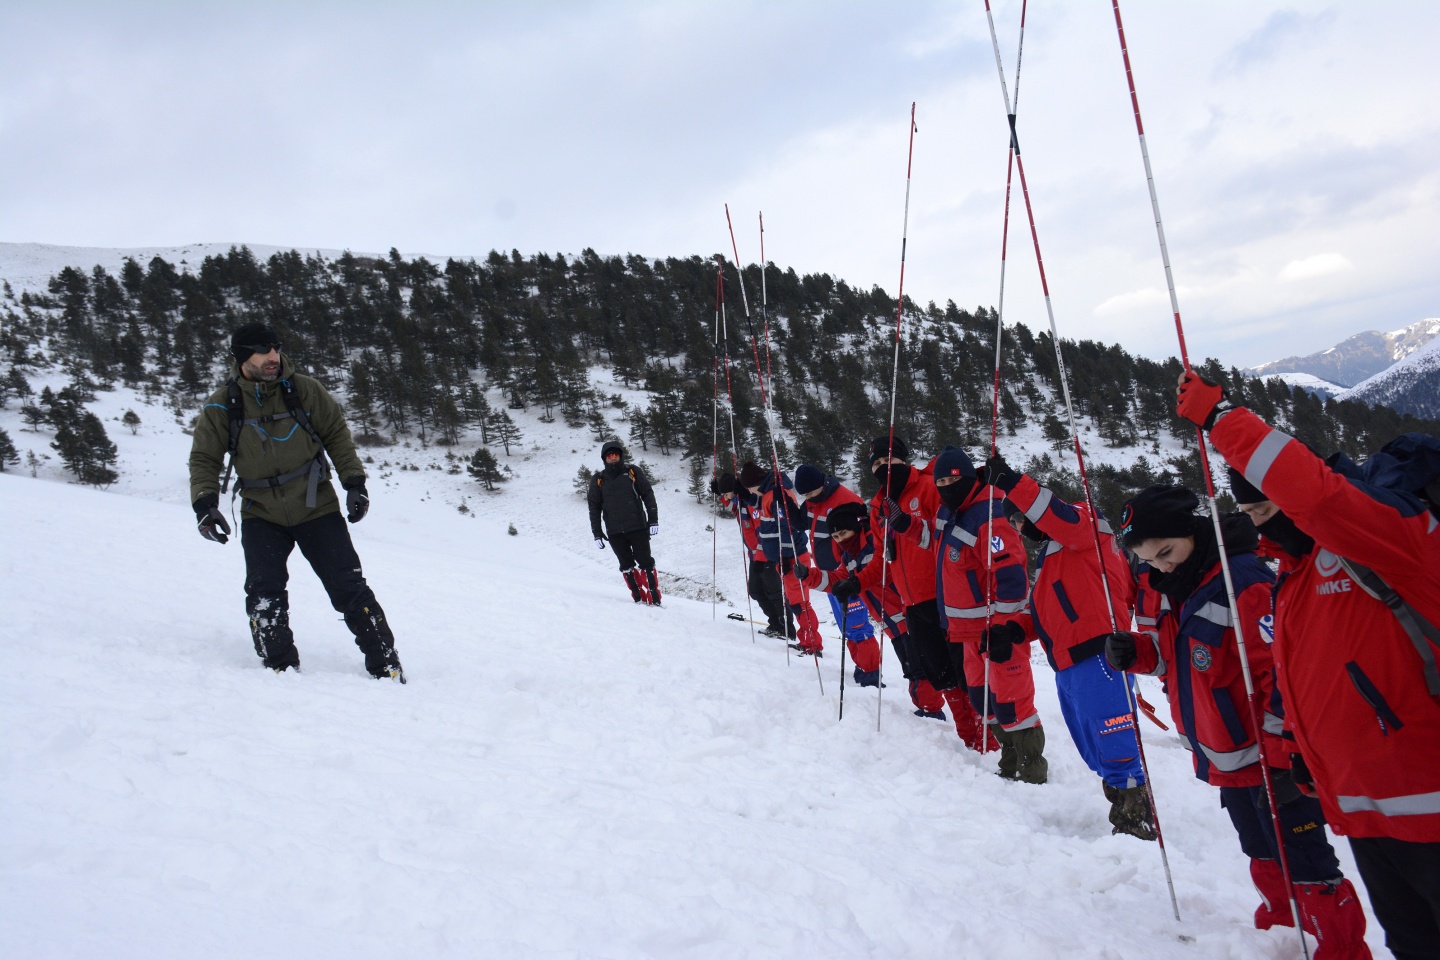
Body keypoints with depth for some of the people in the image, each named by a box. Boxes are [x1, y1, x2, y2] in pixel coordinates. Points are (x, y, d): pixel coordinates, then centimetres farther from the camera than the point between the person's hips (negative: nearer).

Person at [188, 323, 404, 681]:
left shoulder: (303, 390, -7)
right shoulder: (221, 407, -6)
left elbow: (336, 433, 3)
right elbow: (204, 459, 1)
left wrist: (354, 483, -3)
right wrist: (205, 503, -14)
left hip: (316, 508, -1)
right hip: (261, 515, 1)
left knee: (348, 587, -2)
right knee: (264, 591, -15)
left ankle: (385, 663, 6)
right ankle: (281, 666, -1)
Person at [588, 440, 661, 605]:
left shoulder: (633, 472, 6)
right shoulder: (598, 480, 10)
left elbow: (648, 495, 5)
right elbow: (594, 507, 12)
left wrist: (653, 520, -2)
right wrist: (596, 533, 6)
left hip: (638, 528, -2)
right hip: (614, 532, 2)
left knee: (645, 563, -3)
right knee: (627, 566, 2)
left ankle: (655, 599, 0)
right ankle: (639, 598, 7)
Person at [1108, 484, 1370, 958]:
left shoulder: (1243, 583, -22)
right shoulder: (1180, 590, 7)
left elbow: (1285, 674, -25)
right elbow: (1176, 654, 21)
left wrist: (1281, 757, -24)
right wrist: (1135, 652, 0)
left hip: (1273, 762, -9)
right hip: (1227, 760, 9)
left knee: (1305, 865, -1)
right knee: (1265, 858, 23)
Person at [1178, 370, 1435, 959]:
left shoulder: (1378, 533, -11)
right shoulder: (1292, 577, 15)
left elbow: (1313, 492, -32)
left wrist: (1221, 418, -30)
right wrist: (1304, 745, 22)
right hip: (1361, 809, 9)